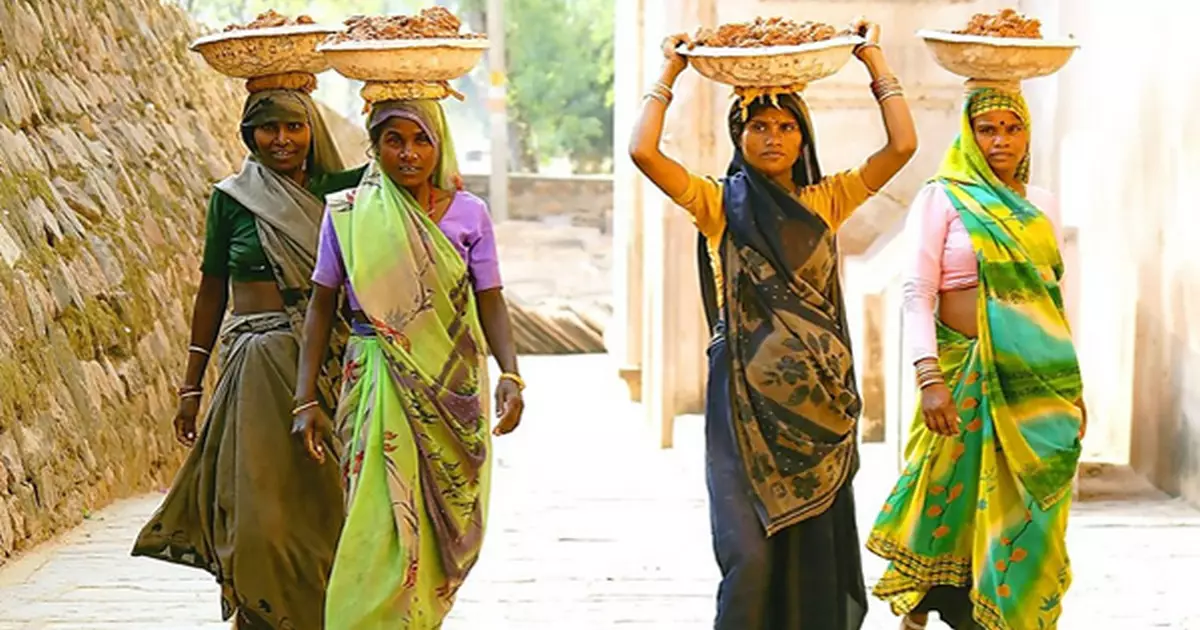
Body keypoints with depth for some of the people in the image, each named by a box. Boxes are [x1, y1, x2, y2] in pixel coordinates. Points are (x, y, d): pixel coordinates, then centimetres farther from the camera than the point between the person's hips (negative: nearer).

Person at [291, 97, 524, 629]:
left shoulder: (467, 214, 3)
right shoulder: (348, 213, 1)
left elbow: (491, 305, 2)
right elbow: (321, 306, 4)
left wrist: (510, 375, -14)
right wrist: (305, 398, -1)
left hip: (452, 393, 2)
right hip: (380, 389, -2)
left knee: (441, 532, 4)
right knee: (384, 531, -11)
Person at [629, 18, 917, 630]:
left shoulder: (826, 201, 9)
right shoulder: (721, 205, 3)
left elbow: (902, 145, 0)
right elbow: (643, 151, -10)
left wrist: (874, 60, 5)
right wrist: (669, 73, 0)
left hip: (818, 398, 3)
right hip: (745, 400, -2)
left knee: (814, 550, 4)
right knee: (750, 557, -11)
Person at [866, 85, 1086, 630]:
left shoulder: (1041, 204, 13)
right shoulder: (942, 198, -1)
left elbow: (1056, 298, 16)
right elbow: (917, 293, -9)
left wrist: (1073, 383, 13)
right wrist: (928, 376, -20)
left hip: (1039, 379, 4)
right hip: (967, 375, -4)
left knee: (1028, 509, 3)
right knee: (955, 503, 1)